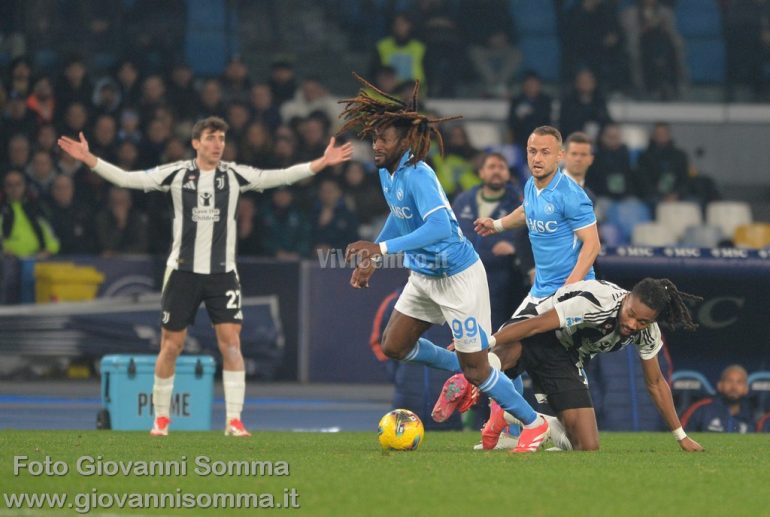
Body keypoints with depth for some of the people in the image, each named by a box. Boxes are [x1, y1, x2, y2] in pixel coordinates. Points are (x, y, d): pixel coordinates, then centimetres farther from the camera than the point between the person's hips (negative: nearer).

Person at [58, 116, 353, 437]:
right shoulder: (176, 174, -2)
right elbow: (127, 179, -4)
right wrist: (88, 159, -14)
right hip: (183, 271, -1)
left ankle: (234, 420, -7)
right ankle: (161, 418, 19)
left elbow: (279, 177, -5)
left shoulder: (235, 175, 1)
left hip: (222, 272, 1)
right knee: (171, 346, 4)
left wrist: (321, 163, -14)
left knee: (231, 341, -10)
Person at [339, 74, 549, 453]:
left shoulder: (417, 176, -28)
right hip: (423, 276, 9)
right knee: (394, 346, 11)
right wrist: (370, 260, 16)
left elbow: (439, 226, -43)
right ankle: (460, 369, 32)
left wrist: (383, 248, -47)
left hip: (458, 277, -9)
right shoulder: (386, 171, -1)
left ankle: (534, 423, 16)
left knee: (476, 369, -3)